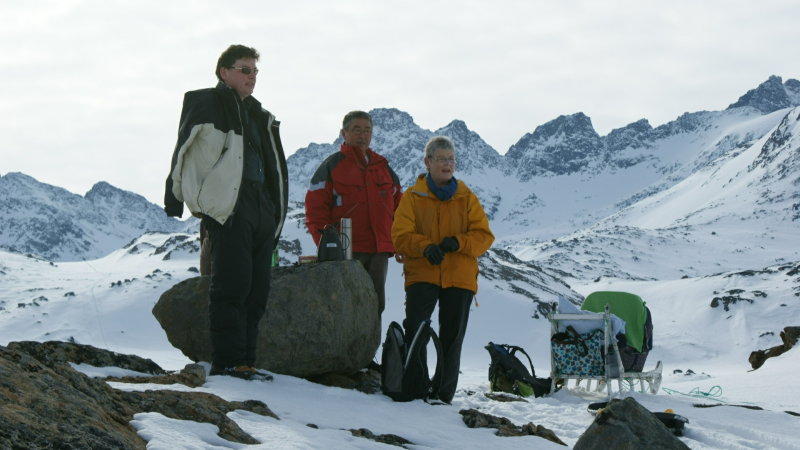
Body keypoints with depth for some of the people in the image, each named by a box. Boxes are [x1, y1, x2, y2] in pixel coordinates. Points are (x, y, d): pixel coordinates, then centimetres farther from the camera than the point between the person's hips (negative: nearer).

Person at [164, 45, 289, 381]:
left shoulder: (259, 115, 25)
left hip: (261, 210, 8)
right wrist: (175, 198, -16)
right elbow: (186, 151, -8)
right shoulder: (207, 104, 1)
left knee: (257, 290, 6)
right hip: (227, 209, -8)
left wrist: (275, 217, 21)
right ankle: (227, 363, -8)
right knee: (232, 286, -11)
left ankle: (245, 360, 11)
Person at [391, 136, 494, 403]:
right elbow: (400, 236, -2)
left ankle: (444, 394, 12)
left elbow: (484, 236, 5)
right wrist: (425, 246, -22)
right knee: (414, 330, -17)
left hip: (459, 277, 2)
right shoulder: (412, 197, 6)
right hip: (421, 275, -2)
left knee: (452, 337, 4)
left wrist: (458, 242, -15)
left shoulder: (466, 198, 11)